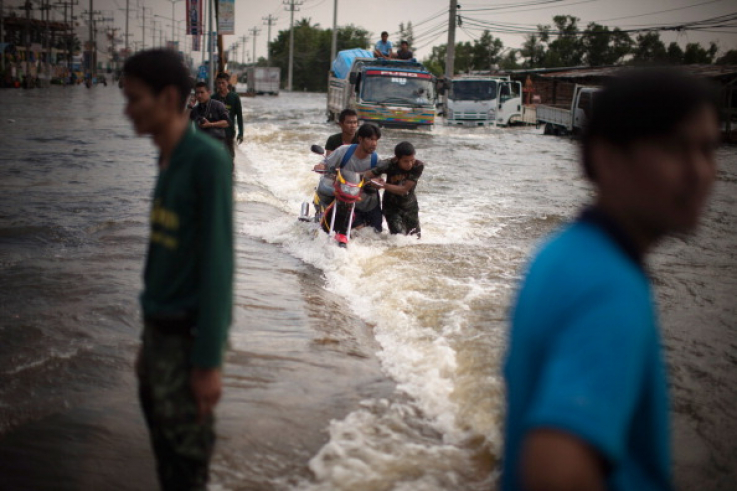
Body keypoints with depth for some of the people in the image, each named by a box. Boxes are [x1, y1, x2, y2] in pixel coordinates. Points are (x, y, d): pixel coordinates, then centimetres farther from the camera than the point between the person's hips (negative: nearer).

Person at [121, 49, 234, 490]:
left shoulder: (209, 160, -16)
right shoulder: (169, 161, 9)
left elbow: (217, 261, -19)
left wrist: (208, 360, -19)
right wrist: (149, 341, 18)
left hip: (188, 338, -8)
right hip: (161, 334, 8)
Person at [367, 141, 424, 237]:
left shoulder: (418, 166, -22)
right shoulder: (389, 164, -25)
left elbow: (404, 189, -26)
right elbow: (367, 175, -31)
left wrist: (384, 185, -30)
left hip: (410, 205, 3)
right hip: (392, 206, -3)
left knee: (415, 236, 13)